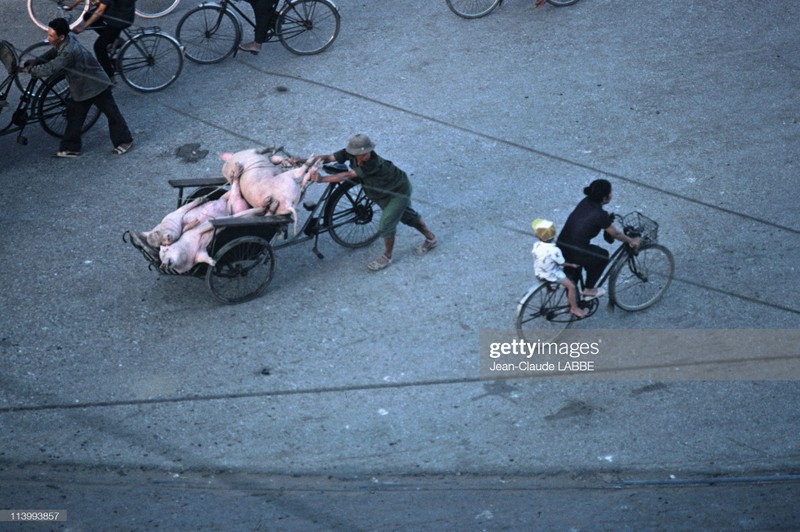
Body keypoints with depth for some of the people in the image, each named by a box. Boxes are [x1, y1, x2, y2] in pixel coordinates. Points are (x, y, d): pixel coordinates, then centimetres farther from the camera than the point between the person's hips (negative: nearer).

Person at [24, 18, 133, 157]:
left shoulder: (69, 52, -35)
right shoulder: (63, 43, -6)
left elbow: (50, 69, -37)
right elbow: (52, 53, 15)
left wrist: (31, 69, -23)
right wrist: (36, 61, -1)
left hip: (97, 86, -9)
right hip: (81, 87, 9)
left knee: (112, 114, 8)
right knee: (74, 117, 10)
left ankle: (124, 141, 23)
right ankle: (71, 148, 17)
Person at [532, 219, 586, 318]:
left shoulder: (536, 245, -12)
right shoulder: (554, 250, -30)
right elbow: (562, 263, -19)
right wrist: (572, 265, -2)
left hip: (539, 272, 7)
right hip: (551, 275, -7)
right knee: (571, 286, -1)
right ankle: (574, 308, 9)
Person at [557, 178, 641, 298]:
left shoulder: (585, 202, 5)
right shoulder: (600, 215, -14)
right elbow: (616, 234, 1)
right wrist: (632, 241, 16)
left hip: (560, 249, 7)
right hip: (575, 254, -7)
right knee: (603, 255, 21)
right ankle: (588, 290, 26)